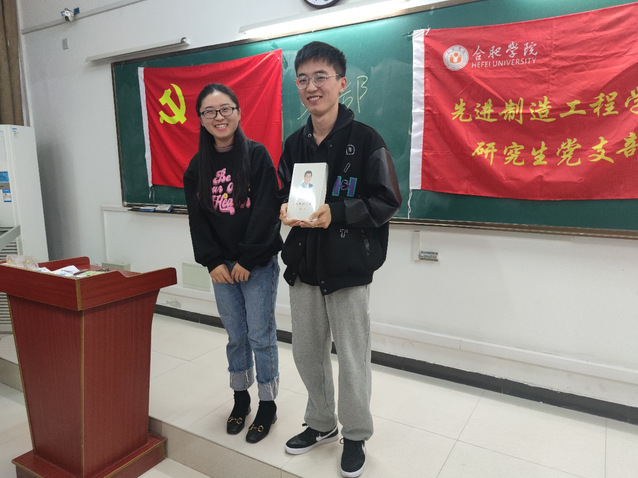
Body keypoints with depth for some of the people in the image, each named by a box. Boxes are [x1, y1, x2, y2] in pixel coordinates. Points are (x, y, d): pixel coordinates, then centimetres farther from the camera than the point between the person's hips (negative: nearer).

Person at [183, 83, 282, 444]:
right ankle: (241, 398, 32)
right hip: (221, 265, 4)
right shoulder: (198, 165, 6)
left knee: (260, 335, 4)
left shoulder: (257, 155, -6)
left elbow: (266, 211, -12)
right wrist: (213, 261, -4)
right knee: (236, 335, 13)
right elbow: (197, 218, 6)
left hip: (258, 263, -4)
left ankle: (268, 404, 22)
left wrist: (247, 259, -13)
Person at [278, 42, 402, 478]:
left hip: (349, 267, -5)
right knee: (307, 352, 16)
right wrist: (286, 210, -8)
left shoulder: (365, 139, -9)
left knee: (351, 358, 7)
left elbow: (387, 201, -10)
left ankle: (356, 436, 32)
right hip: (304, 265, 6)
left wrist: (335, 212, -22)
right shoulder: (295, 143, 10)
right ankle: (321, 424, 40)